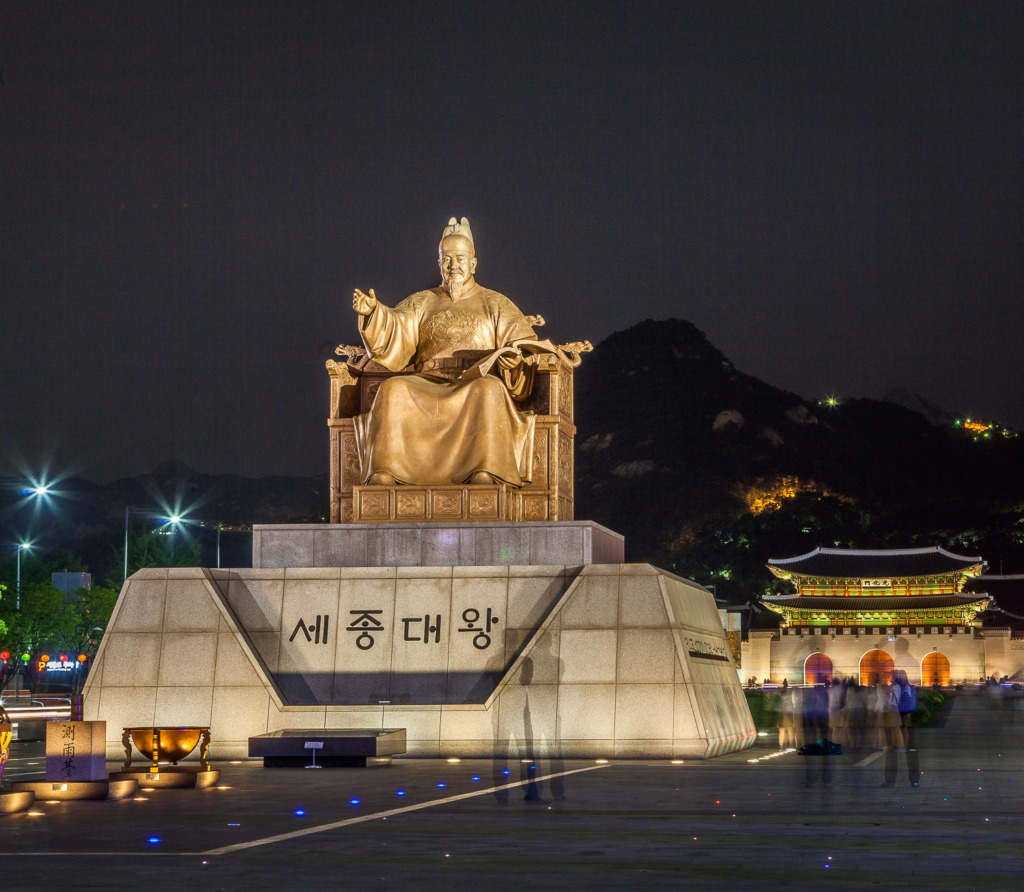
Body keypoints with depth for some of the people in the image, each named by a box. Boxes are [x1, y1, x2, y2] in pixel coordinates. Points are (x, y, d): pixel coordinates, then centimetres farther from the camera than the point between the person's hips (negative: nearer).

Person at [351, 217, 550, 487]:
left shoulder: (495, 304, 19)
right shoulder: (421, 303, 22)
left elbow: (523, 343, 8)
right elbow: (393, 341, 7)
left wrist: (514, 360, -17)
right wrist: (373, 312, -14)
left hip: (476, 386, -1)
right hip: (427, 387, 1)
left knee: (489, 388, -37)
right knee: (393, 389, -30)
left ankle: (484, 475, -50)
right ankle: (383, 473, -43)